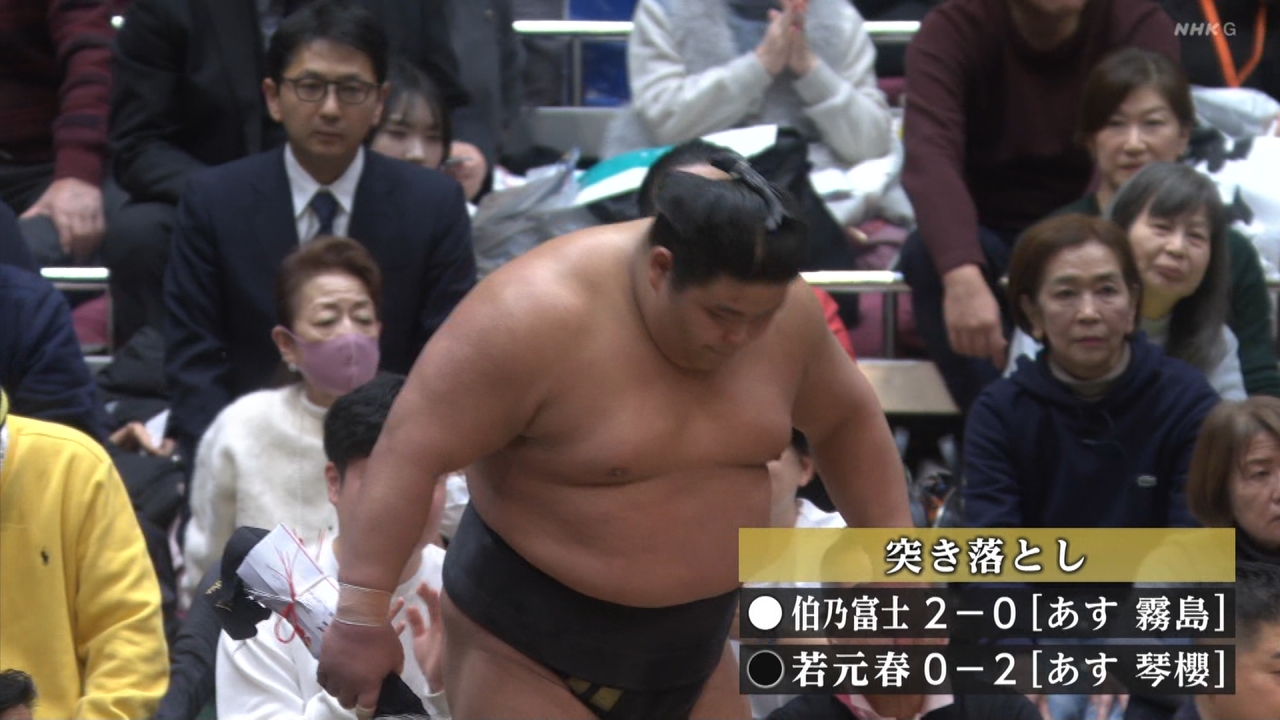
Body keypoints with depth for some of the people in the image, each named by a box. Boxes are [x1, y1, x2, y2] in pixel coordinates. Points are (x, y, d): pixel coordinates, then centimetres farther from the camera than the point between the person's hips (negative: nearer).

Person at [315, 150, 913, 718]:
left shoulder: (781, 310, -5)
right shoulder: (538, 317, -23)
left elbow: (846, 420, 13)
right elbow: (411, 453, -22)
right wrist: (362, 615, -26)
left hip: (690, 651, 6)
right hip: (529, 651, -6)